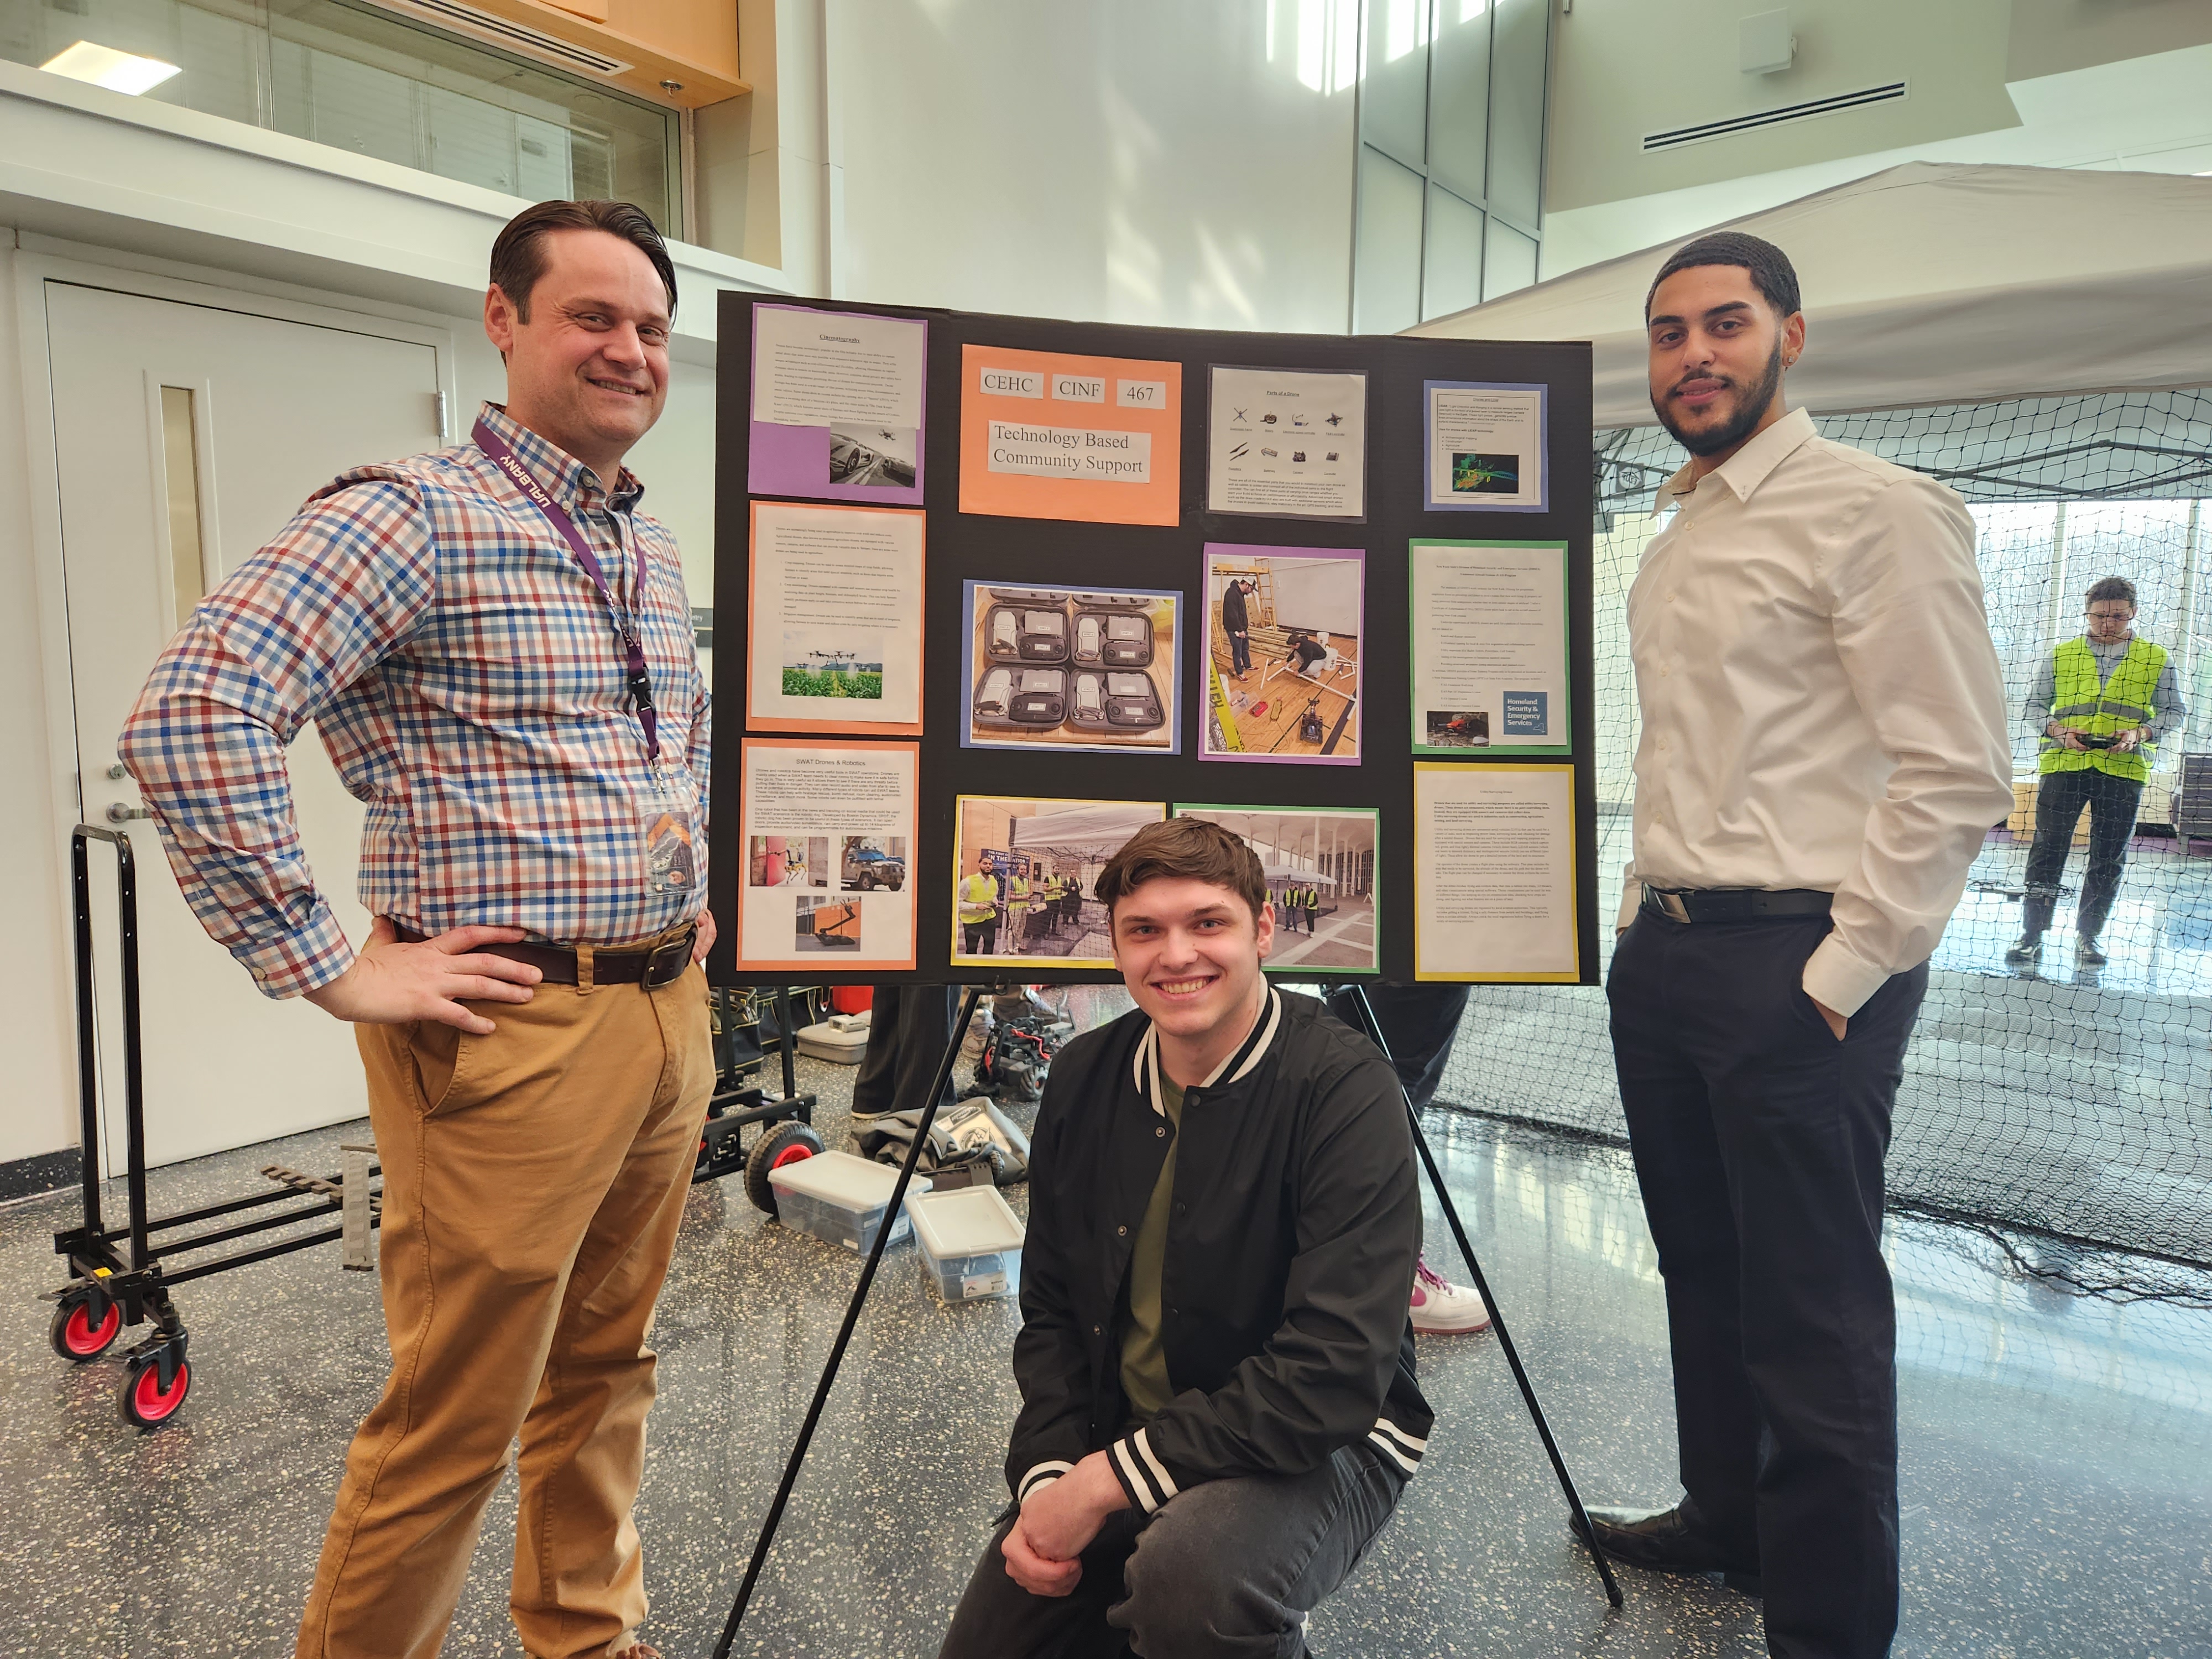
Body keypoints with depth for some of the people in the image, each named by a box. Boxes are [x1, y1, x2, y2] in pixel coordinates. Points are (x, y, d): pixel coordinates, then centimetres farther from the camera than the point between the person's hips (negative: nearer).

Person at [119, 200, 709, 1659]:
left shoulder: (655, 549, 15)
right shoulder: (414, 518, -10)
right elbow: (191, 717, -20)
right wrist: (332, 968, -19)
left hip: (667, 1013, 8)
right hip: (516, 1028, -7)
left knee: (605, 1371, 20)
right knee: (457, 1419, 3)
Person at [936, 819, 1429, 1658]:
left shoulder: (1344, 1089, -22)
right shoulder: (1084, 1076, -2)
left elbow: (1336, 1374, -26)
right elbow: (1051, 1307, 5)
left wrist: (1110, 1481, -24)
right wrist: (1045, 1477, -11)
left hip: (1319, 1446, -5)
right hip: (1114, 1430, 6)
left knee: (1192, 1568, -34)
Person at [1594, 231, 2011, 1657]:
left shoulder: (1873, 511, -10)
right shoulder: (1678, 541, 15)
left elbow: (1958, 770, -15)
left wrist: (1843, 971, -16)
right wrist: (1652, 914, 15)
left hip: (1796, 966, -8)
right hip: (1665, 951, 8)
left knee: (1812, 1312, 2)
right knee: (1703, 1271, 20)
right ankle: (1728, 1517, 40)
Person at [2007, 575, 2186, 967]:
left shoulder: (2156, 658, 10)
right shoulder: (2063, 655, 11)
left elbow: (2175, 711, 11)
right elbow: (2035, 704, 13)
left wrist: (2140, 734, -9)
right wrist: (2058, 730, -7)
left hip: (2124, 770, 1)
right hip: (2062, 765, 0)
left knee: (2109, 857, 4)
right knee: (2048, 850, -4)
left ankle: (2088, 937, 15)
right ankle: (2032, 936, 1)